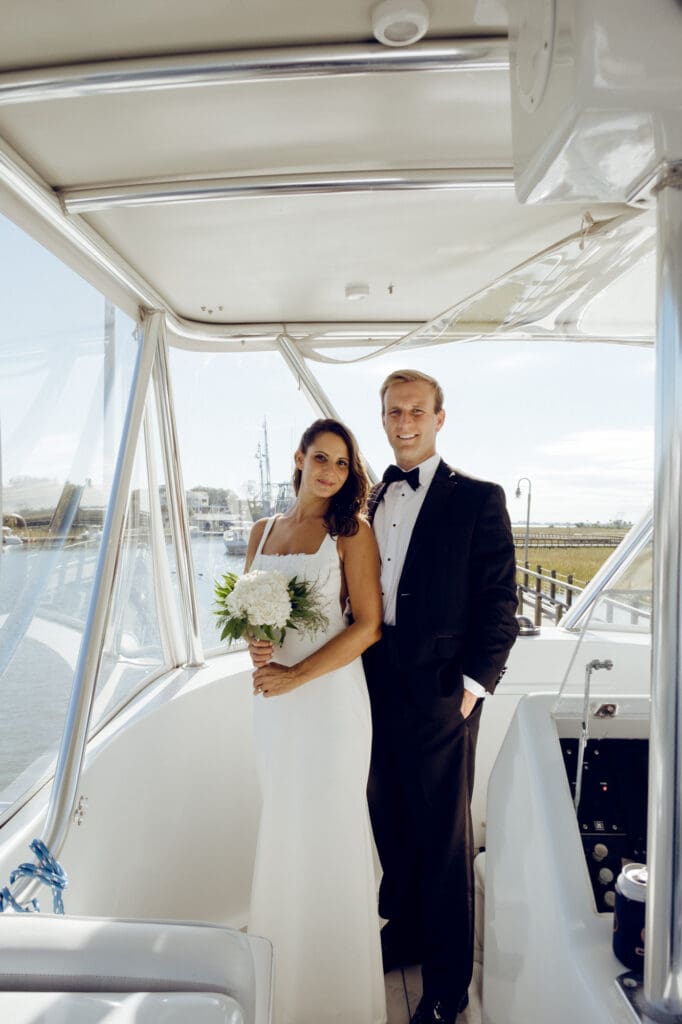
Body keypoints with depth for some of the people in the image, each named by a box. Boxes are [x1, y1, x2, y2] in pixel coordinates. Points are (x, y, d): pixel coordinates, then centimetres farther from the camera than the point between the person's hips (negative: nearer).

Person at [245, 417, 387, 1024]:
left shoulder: (351, 531, -7)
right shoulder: (264, 532, 8)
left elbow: (368, 625, -12)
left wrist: (296, 675, -16)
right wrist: (253, 646, -8)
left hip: (330, 693, -5)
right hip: (272, 696, 5)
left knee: (330, 828, 8)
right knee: (282, 824, 18)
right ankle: (285, 964, 40)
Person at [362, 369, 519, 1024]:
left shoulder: (478, 499, -6)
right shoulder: (367, 502, 9)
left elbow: (500, 603, -8)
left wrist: (474, 685, -12)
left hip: (439, 696, -5)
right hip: (376, 692, 5)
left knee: (444, 837, 10)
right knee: (391, 825, 20)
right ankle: (405, 934, 44)